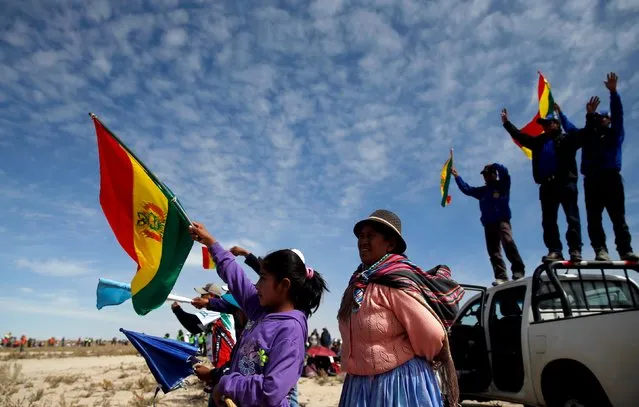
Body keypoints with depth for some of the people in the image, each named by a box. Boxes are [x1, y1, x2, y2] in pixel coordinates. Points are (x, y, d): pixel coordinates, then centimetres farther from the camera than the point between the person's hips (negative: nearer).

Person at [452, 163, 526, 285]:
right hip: (488, 224, 5)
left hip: (502, 220, -5)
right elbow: (466, 189, 30)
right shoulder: (482, 191, 28)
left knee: (508, 242, -28)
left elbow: (504, 172, -3)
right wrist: (457, 176, 28)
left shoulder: (502, 185, 14)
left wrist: (493, 165, 13)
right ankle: (501, 277, -12)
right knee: (493, 251, -7)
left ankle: (518, 270, -30)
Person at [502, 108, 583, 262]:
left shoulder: (567, 139, 12)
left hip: (566, 183, -5)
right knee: (548, 220, -2)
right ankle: (555, 250, -1)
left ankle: (575, 250, -10)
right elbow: (519, 135, 26)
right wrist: (506, 122, 26)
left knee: (572, 217, -8)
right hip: (547, 185, 5)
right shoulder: (538, 141, 24)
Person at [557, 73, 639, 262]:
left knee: (618, 216, -7)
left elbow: (618, 113, 5)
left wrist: (613, 92, -7)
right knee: (594, 217, -7)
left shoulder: (615, 133, 18)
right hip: (592, 179, 3)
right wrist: (560, 113, 37)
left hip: (611, 177, -2)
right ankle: (600, 250, -11)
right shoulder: (588, 136, 27)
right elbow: (569, 128, 34)